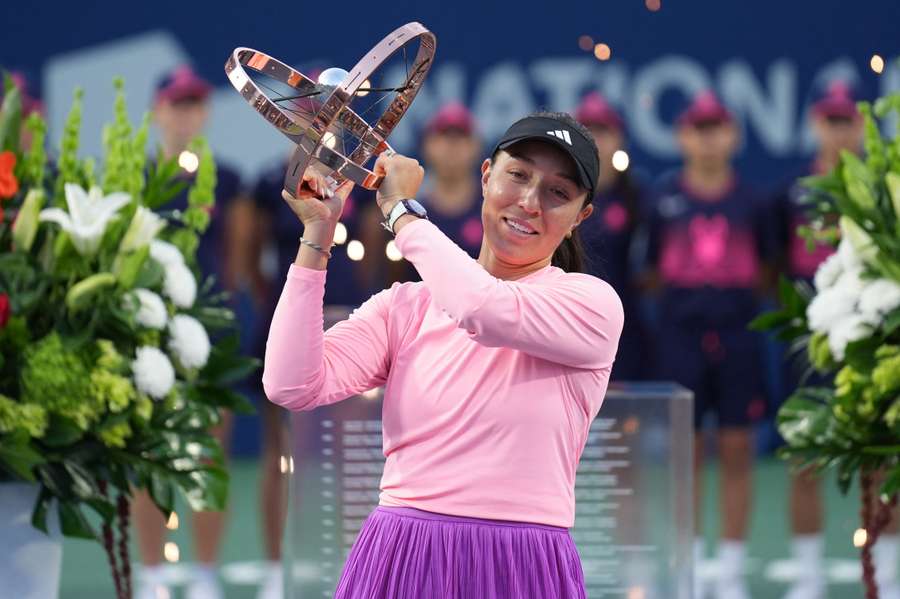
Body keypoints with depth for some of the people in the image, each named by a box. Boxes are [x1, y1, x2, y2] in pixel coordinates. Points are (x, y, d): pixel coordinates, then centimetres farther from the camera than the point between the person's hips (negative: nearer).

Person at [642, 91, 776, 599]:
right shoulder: (666, 200, 4)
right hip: (681, 330, 0)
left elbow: (768, 273, 12)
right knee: (687, 449, 2)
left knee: (737, 448, 1)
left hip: (738, 332, 0)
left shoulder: (750, 202, 5)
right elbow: (651, 274, 9)